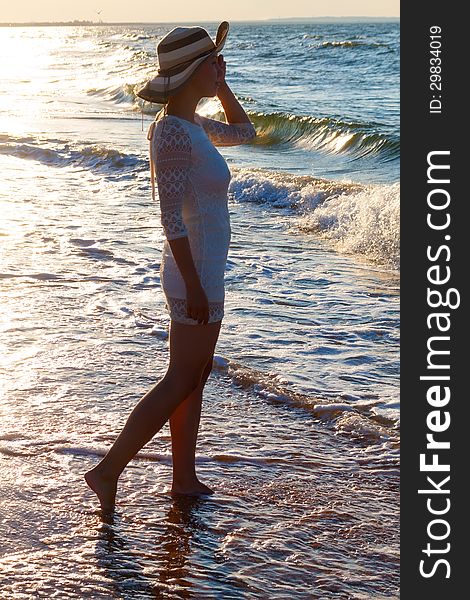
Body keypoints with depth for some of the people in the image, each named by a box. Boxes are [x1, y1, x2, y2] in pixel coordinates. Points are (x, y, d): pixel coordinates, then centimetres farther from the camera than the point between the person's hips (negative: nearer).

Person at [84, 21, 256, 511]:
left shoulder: (189, 123, 8)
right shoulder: (174, 132, -21)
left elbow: (242, 132, 27)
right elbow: (171, 217, -24)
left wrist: (220, 84, 14)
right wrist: (194, 287, -24)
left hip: (200, 273, 10)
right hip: (196, 276, -10)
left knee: (195, 377, 15)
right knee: (180, 381, -2)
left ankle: (184, 478, 24)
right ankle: (108, 470, 2)